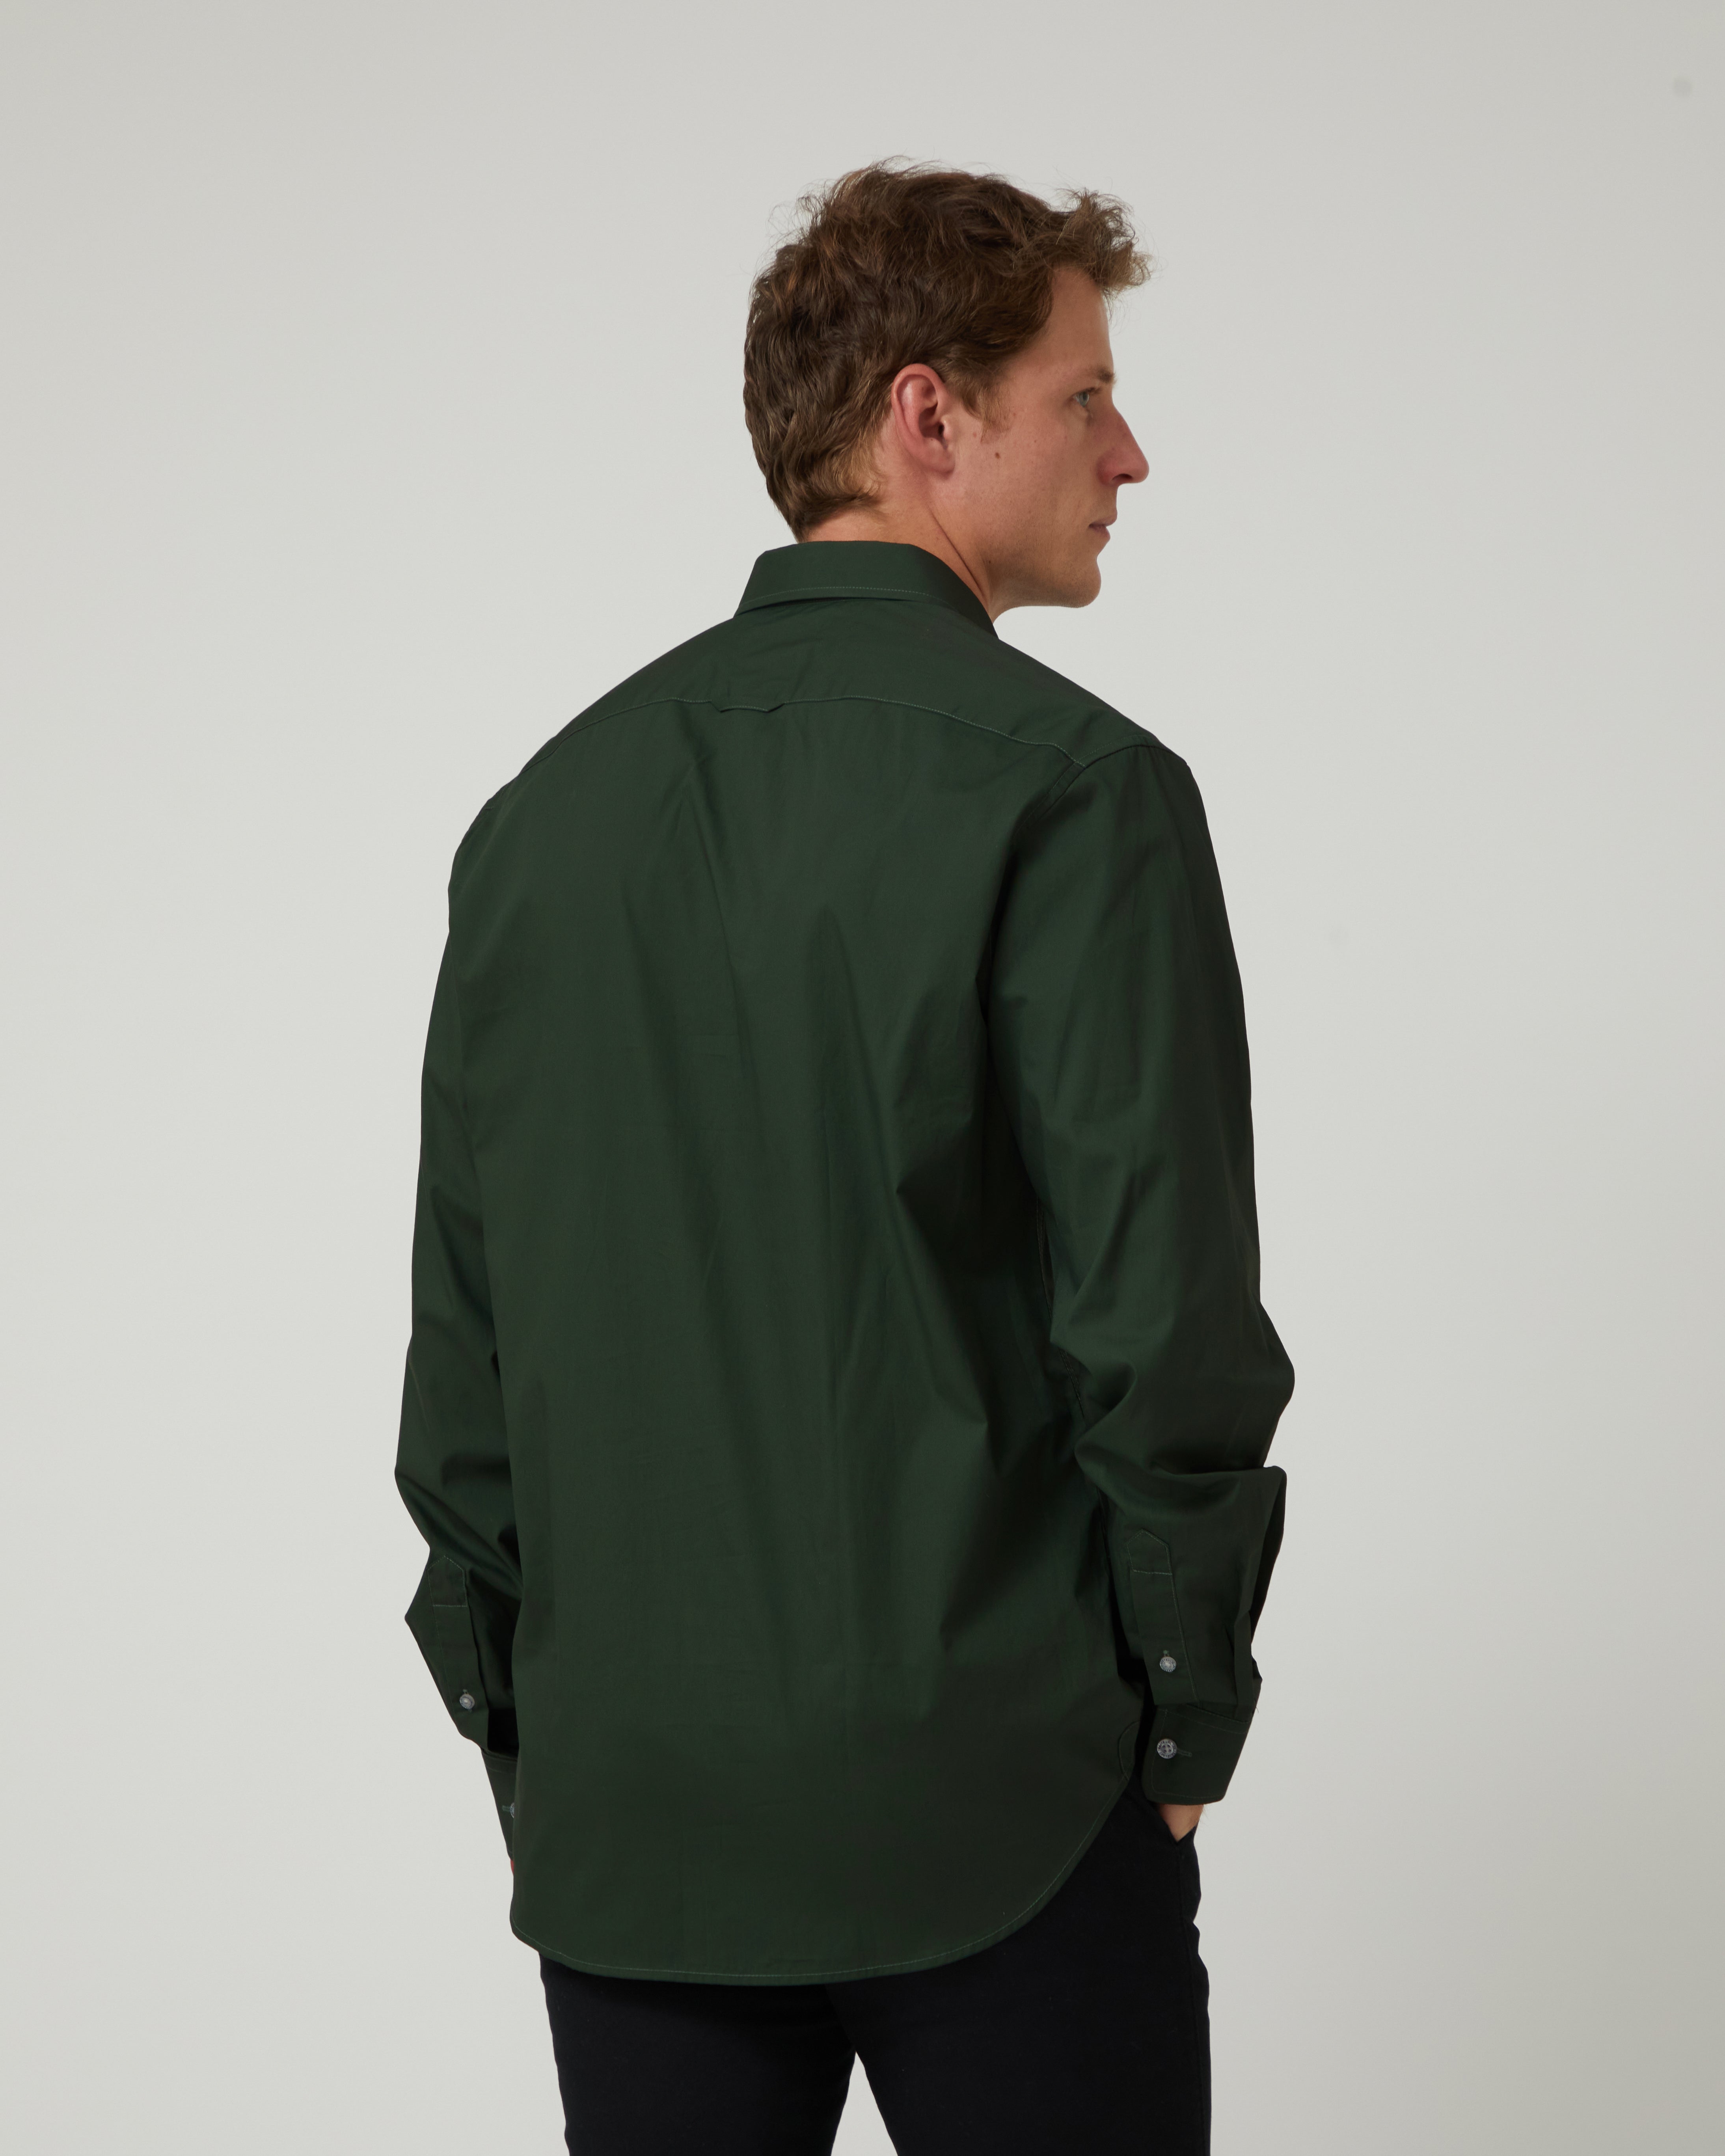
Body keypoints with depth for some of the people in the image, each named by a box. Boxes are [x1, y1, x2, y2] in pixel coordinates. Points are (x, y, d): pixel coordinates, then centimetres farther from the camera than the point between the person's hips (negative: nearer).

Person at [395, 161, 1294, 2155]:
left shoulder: (552, 806, 6)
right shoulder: (1067, 789, -11)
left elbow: (461, 1334, 8)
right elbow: (1162, 1309, -14)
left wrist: (519, 1728, 15)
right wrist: (1184, 1724, -1)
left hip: (622, 1819, 5)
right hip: (998, 1804, -5)